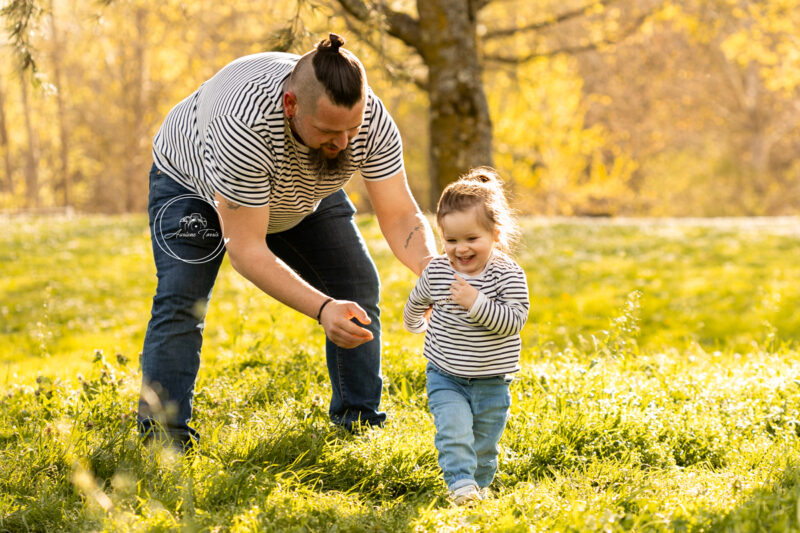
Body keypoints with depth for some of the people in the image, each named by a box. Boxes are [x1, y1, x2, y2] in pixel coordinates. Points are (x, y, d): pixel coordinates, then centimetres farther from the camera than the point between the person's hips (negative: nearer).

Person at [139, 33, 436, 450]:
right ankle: (162, 436, -15)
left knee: (358, 288, -6)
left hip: (300, 191, 4)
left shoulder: (370, 118, -34)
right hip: (192, 180, -4)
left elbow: (400, 216, -27)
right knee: (180, 298, -23)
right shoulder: (243, 126, -47)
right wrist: (322, 309, -55)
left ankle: (360, 424, 7)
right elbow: (245, 250, -44)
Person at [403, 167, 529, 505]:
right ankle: (461, 482, -22)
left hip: (491, 382, -1)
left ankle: (479, 482, 30)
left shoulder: (509, 276, -14)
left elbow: (513, 321, -25)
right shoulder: (436, 272, -6)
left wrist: (476, 302, -33)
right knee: (454, 429, -21)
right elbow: (416, 303, 17)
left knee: (484, 441, 11)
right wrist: (417, 324, 34)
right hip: (446, 376, 1)